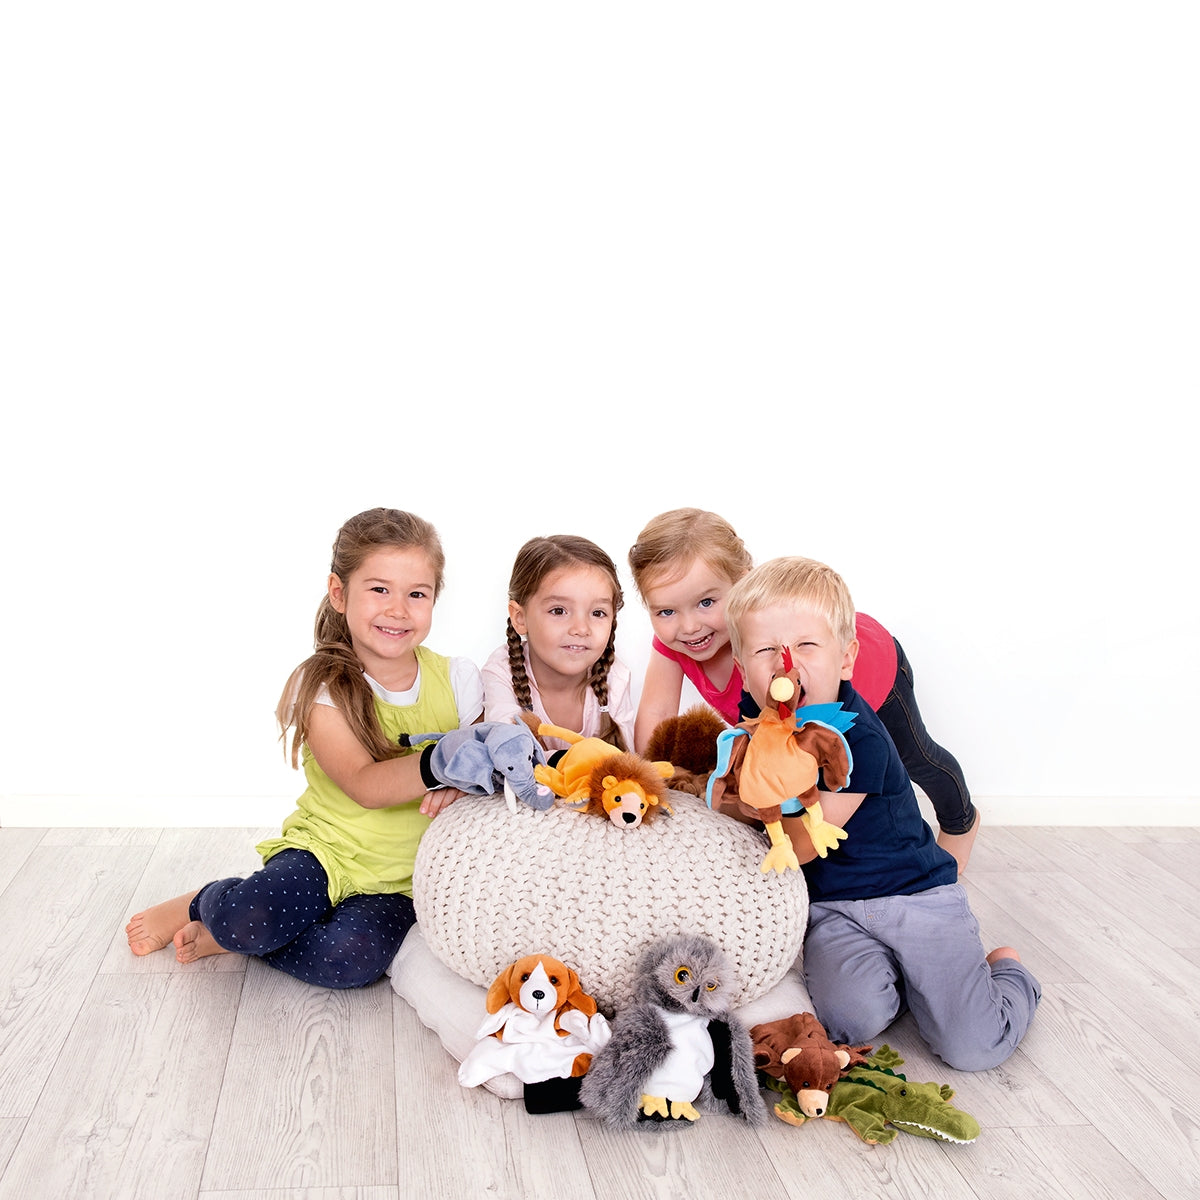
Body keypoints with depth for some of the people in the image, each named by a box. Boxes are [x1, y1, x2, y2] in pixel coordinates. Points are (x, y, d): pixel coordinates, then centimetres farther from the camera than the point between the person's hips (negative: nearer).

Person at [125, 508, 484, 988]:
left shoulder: (456, 679, -1)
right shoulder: (322, 686, -10)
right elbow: (364, 785, -22)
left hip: (401, 878, 2)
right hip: (324, 848, -1)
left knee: (350, 956, -29)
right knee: (246, 915, -30)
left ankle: (227, 935, -2)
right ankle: (205, 903, 8)